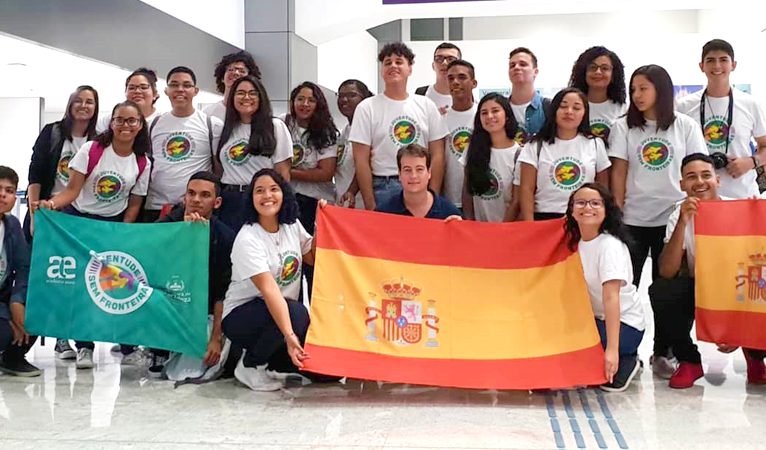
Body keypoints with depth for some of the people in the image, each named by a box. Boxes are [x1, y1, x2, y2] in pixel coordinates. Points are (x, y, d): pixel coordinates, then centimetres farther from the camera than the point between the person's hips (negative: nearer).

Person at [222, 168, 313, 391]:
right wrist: (289, 335, -41)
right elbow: (269, 290, -32)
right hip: (241, 316, -6)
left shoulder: (292, 225, 0)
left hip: (281, 310, 6)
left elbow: (313, 258, 16)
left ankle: (269, 358, 14)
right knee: (296, 313, -36)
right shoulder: (248, 239, -20)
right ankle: (250, 364, -11)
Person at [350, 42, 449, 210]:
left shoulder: (426, 105, 10)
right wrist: (370, 207, -8)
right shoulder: (367, 108, 3)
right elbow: (361, 160, -1)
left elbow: (437, 155, 7)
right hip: (383, 190, -2)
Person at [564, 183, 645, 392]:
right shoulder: (576, 243, 4)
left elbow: (611, 297, -28)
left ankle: (624, 363, -4)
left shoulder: (610, 246, -19)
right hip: (593, 319, 8)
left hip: (624, 325, -8)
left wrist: (612, 349, -34)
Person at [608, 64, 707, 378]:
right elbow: (618, 173, 1)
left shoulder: (685, 127, 3)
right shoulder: (623, 127, 3)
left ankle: (661, 352, 18)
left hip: (672, 219, 0)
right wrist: (616, 215, -4)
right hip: (633, 220, 0)